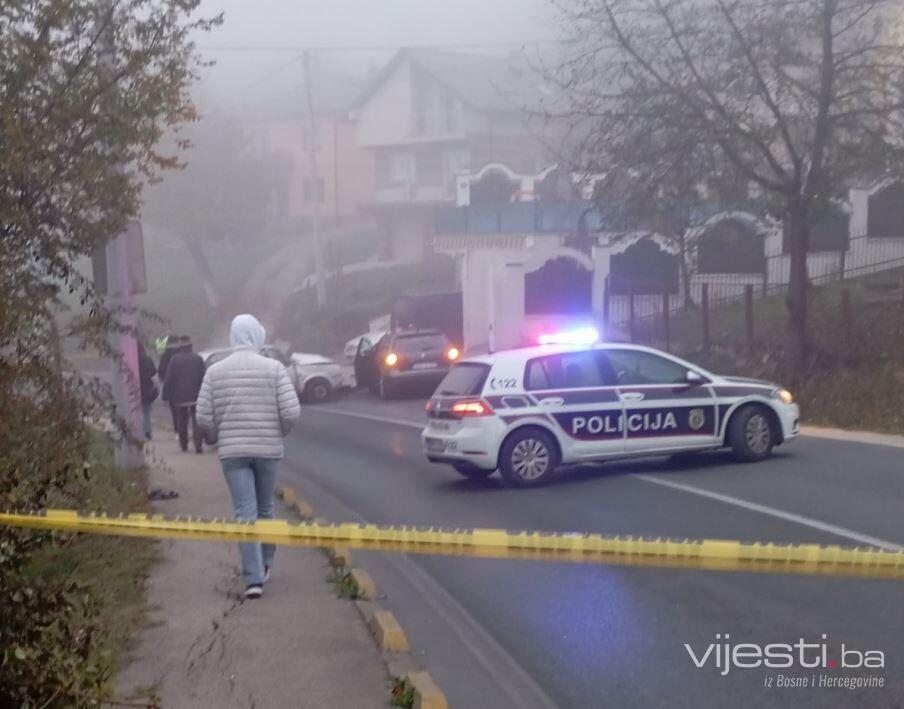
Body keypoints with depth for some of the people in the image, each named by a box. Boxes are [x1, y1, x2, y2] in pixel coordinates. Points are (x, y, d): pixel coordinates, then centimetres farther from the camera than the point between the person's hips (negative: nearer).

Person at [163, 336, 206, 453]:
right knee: (196, 421, -1)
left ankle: (183, 444, 21)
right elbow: (203, 378, -2)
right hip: (195, 396, 0)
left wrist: (167, 396, 0)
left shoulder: (174, 359, -2)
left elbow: (168, 379, -4)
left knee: (182, 421, 13)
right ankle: (198, 445, -13)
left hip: (179, 396, 0)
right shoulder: (198, 359, 0)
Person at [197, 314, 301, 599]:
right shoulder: (274, 368, -5)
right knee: (264, 508, 18)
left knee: (245, 513, 0)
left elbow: (204, 417, -3)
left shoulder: (215, 371, -1)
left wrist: (217, 437, 17)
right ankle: (265, 563, 33)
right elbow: (291, 412, -11)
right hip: (268, 449, 0)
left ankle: (254, 578, -7)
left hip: (232, 451, 0)